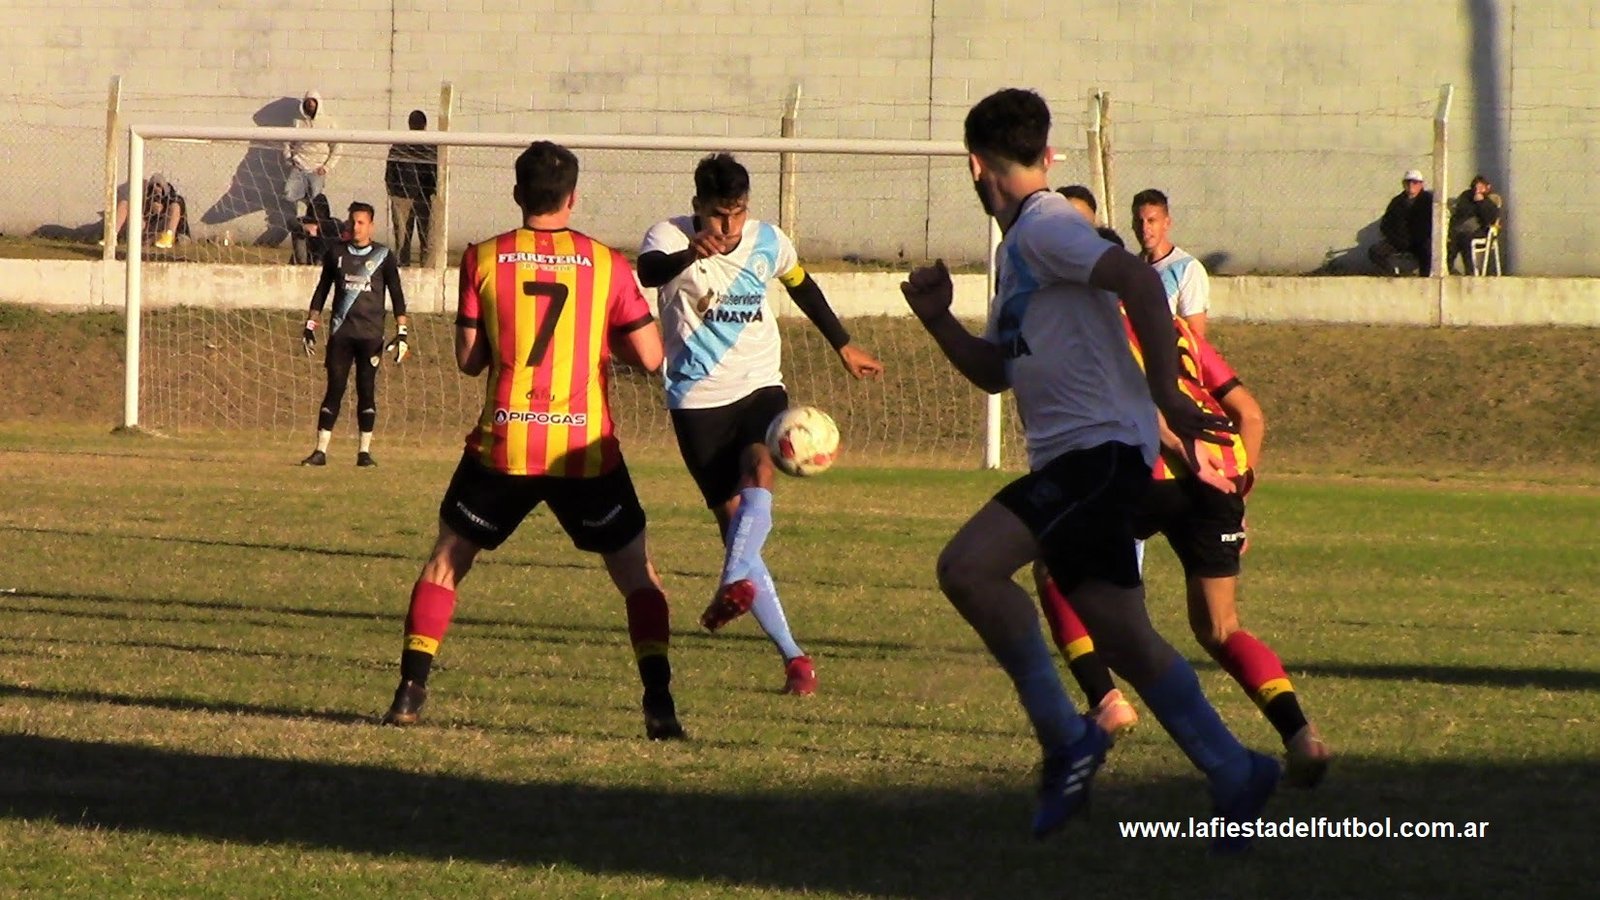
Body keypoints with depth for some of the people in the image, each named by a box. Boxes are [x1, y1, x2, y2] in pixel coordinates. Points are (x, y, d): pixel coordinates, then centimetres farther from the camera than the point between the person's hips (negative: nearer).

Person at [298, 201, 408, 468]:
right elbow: (322, 290, 15)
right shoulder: (336, 254, 9)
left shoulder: (383, 256, 3)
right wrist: (310, 326, 10)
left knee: (367, 391, -1)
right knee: (334, 389, -2)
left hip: (370, 335, -1)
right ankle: (320, 450, -3)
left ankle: (365, 451, 4)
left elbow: (396, 296, 3)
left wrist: (402, 332, -4)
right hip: (340, 333, 1)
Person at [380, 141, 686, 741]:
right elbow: (650, 357, -2)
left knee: (446, 561, 16)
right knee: (636, 573, 12)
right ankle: (659, 706, 0)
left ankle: (411, 690, 7)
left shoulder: (484, 259, -1)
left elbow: (468, 358, 2)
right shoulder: (607, 264, -2)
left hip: (503, 445, 0)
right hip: (585, 448, 0)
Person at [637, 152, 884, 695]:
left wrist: (844, 347, 33)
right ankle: (793, 657, -4)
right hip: (698, 400, -2)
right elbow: (647, 272, -36)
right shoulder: (671, 237, -11)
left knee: (758, 470, -30)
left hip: (759, 387, 3)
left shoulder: (768, 241, 2)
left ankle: (733, 587, -45)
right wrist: (689, 254, -58)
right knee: (733, 520, -7)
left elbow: (802, 286, 23)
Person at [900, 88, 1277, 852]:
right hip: (1070, 455, 10)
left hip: (1100, 445, -10)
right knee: (1124, 636, 7)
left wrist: (1166, 396, -26)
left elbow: (1137, 280, -23)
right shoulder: (1015, 249, 21)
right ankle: (1233, 773, 10)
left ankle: (1064, 736, -14)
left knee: (968, 566, -20)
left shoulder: (1046, 227, -8)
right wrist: (937, 318, 12)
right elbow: (995, 371, 28)